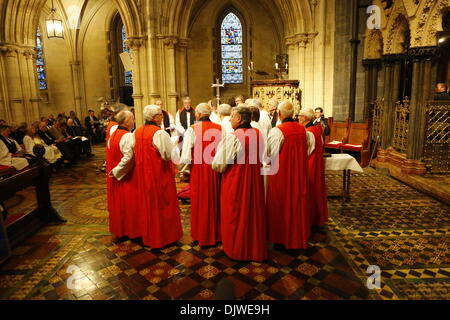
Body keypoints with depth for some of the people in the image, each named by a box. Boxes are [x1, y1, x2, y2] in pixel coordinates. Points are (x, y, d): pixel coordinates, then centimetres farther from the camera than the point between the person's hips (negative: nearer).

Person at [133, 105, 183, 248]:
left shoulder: (137, 132, 1)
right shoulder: (159, 133, -20)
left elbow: (136, 153, 10)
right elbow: (171, 154, -15)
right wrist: (177, 144, 3)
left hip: (143, 175, 7)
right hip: (160, 175, -7)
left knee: (147, 203, 18)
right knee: (162, 205, 7)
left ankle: (148, 235, 31)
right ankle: (164, 235, 19)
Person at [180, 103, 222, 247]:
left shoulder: (192, 130, -12)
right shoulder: (219, 129, -4)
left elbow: (186, 156, -14)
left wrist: (183, 167, 4)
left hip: (199, 171, -3)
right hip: (216, 170, 3)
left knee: (200, 203, 11)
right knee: (216, 201, 17)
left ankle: (201, 236, 25)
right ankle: (217, 233, 31)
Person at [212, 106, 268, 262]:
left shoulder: (233, 137, -21)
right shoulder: (258, 135, -2)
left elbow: (219, 164, -17)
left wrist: (216, 165, 4)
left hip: (235, 181, -6)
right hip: (255, 181, 6)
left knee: (235, 214, 11)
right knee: (254, 212, 18)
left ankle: (237, 249, 26)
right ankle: (255, 247, 33)